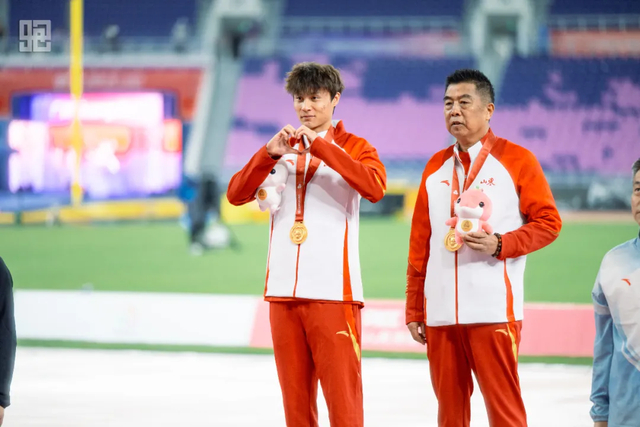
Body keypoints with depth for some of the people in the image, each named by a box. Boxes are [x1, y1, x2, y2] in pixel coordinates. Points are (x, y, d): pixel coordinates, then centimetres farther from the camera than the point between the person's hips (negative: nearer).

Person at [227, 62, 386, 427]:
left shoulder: (354, 147, 3)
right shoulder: (281, 150, 16)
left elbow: (375, 188, -18)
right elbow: (236, 194, 4)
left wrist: (320, 146, -20)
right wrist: (269, 154, -12)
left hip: (333, 290, -5)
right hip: (283, 288, 5)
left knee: (342, 391, -9)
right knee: (295, 395, 8)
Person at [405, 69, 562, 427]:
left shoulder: (517, 160, 1)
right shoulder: (436, 167, 15)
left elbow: (549, 222, 0)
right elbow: (420, 242, 16)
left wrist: (501, 245, -15)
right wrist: (414, 310, 13)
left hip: (494, 312, -5)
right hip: (440, 313, 5)